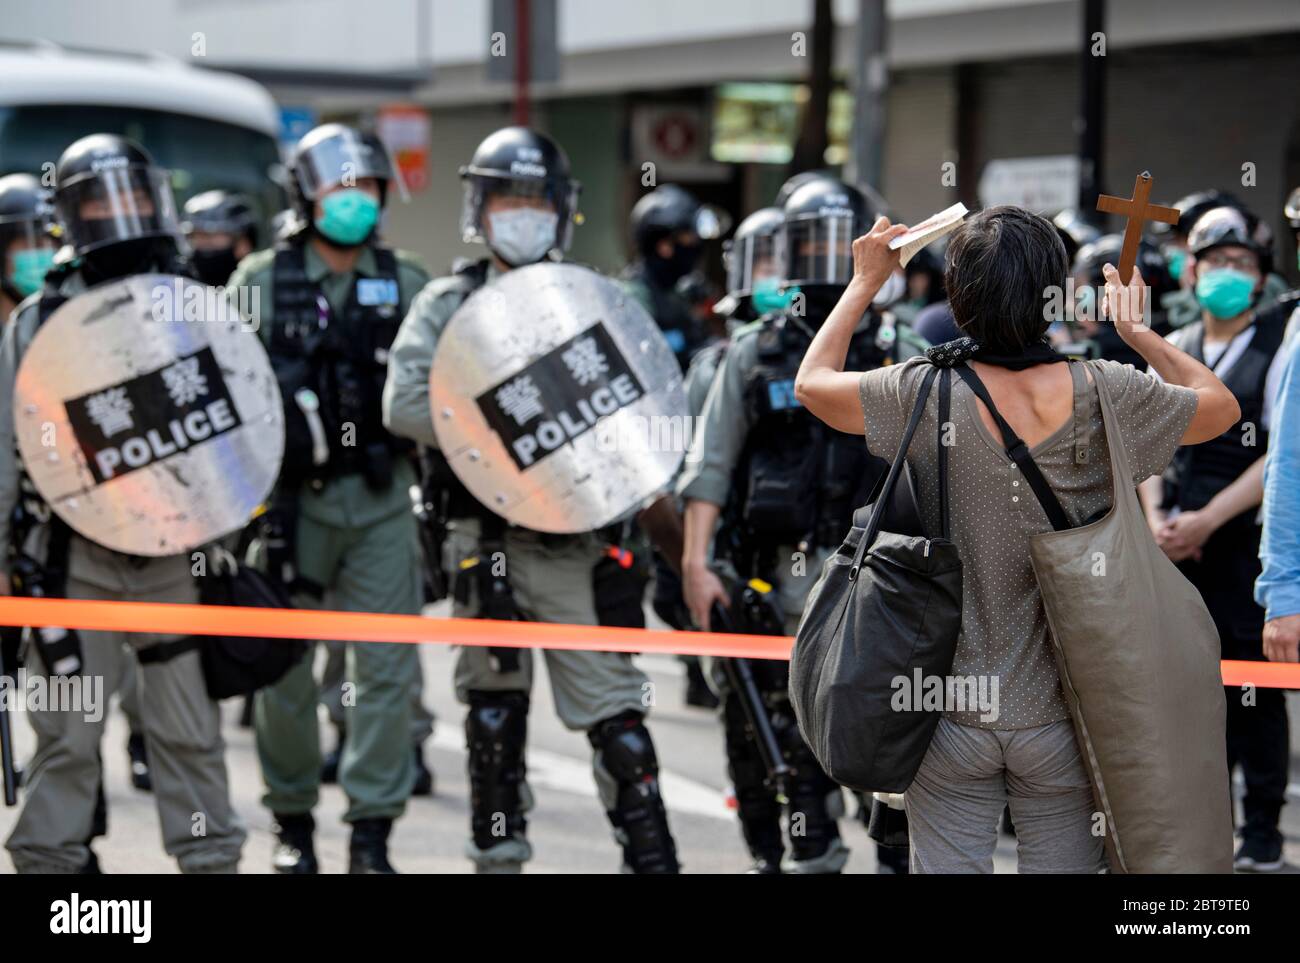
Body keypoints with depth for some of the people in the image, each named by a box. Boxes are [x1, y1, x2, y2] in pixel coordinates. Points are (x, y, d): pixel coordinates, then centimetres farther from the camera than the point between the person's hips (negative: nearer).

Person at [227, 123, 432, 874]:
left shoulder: (406, 284, 8)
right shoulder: (262, 283, 2)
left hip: (382, 498, 1)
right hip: (291, 496, -1)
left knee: (389, 667, -3)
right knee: (284, 667, 5)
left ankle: (373, 832, 5)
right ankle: (294, 821, 21)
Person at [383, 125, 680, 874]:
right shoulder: (449, 306, 5)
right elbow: (406, 404, -8)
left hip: (577, 538, 0)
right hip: (487, 539, 0)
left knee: (614, 705, -4)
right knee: (495, 710, 10)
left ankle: (654, 857, -2)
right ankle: (499, 855, 21)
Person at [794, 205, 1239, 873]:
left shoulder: (924, 394, -13)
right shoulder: (1103, 396, -11)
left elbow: (811, 381, 7)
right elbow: (1222, 406, 8)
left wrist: (866, 281, 18)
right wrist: (1137, 331, 19)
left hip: (953, 714, 0)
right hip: (1060, 715, 1)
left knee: (948, 867, 11)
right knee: (1063, 867, 13)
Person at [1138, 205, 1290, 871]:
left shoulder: (1279, 351, -3)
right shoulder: (1172, 353, 14)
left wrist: (1207, 519, -14)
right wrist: (1156, 518, -4)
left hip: (1248, 539, -5)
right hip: (1179, 545, 5)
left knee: (1254, 689, -4)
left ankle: (1262, 829, 5)